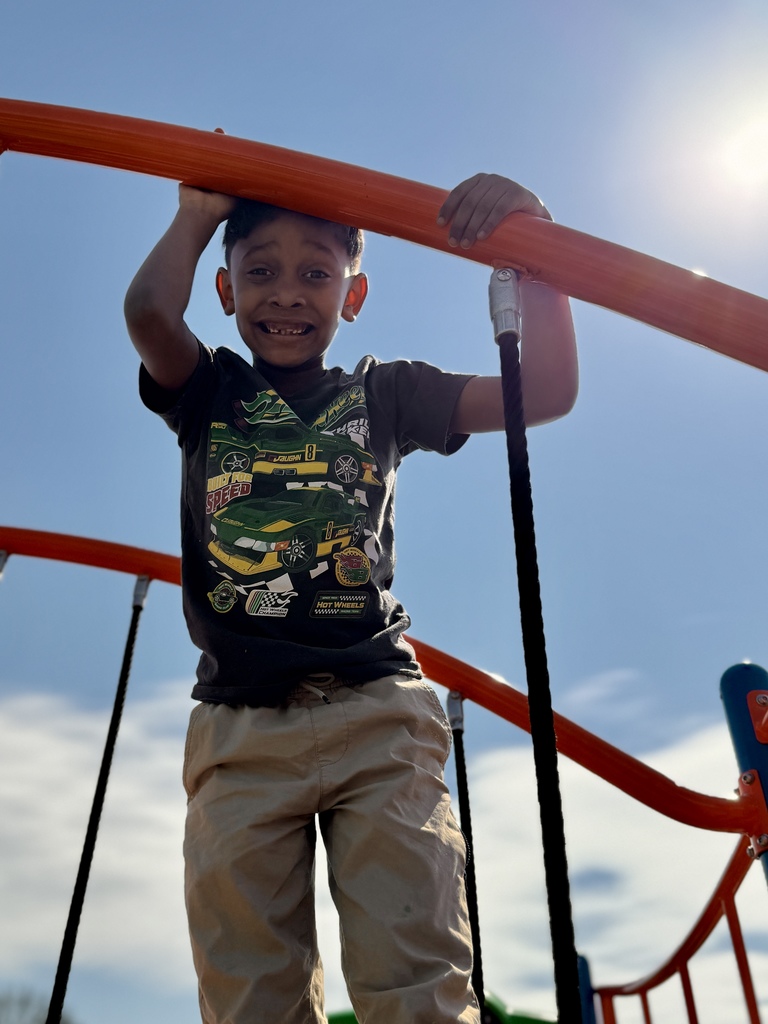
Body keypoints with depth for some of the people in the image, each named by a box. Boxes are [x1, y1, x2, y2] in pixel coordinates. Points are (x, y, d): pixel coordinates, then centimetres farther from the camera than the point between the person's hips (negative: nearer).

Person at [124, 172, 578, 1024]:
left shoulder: (383, 394, 13)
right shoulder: (210, 393, 14)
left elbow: (547, 391, 5)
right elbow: (148, 310, -8)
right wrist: (200, 213, 9)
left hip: (377, 710, 0)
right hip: (239, 726, 1)